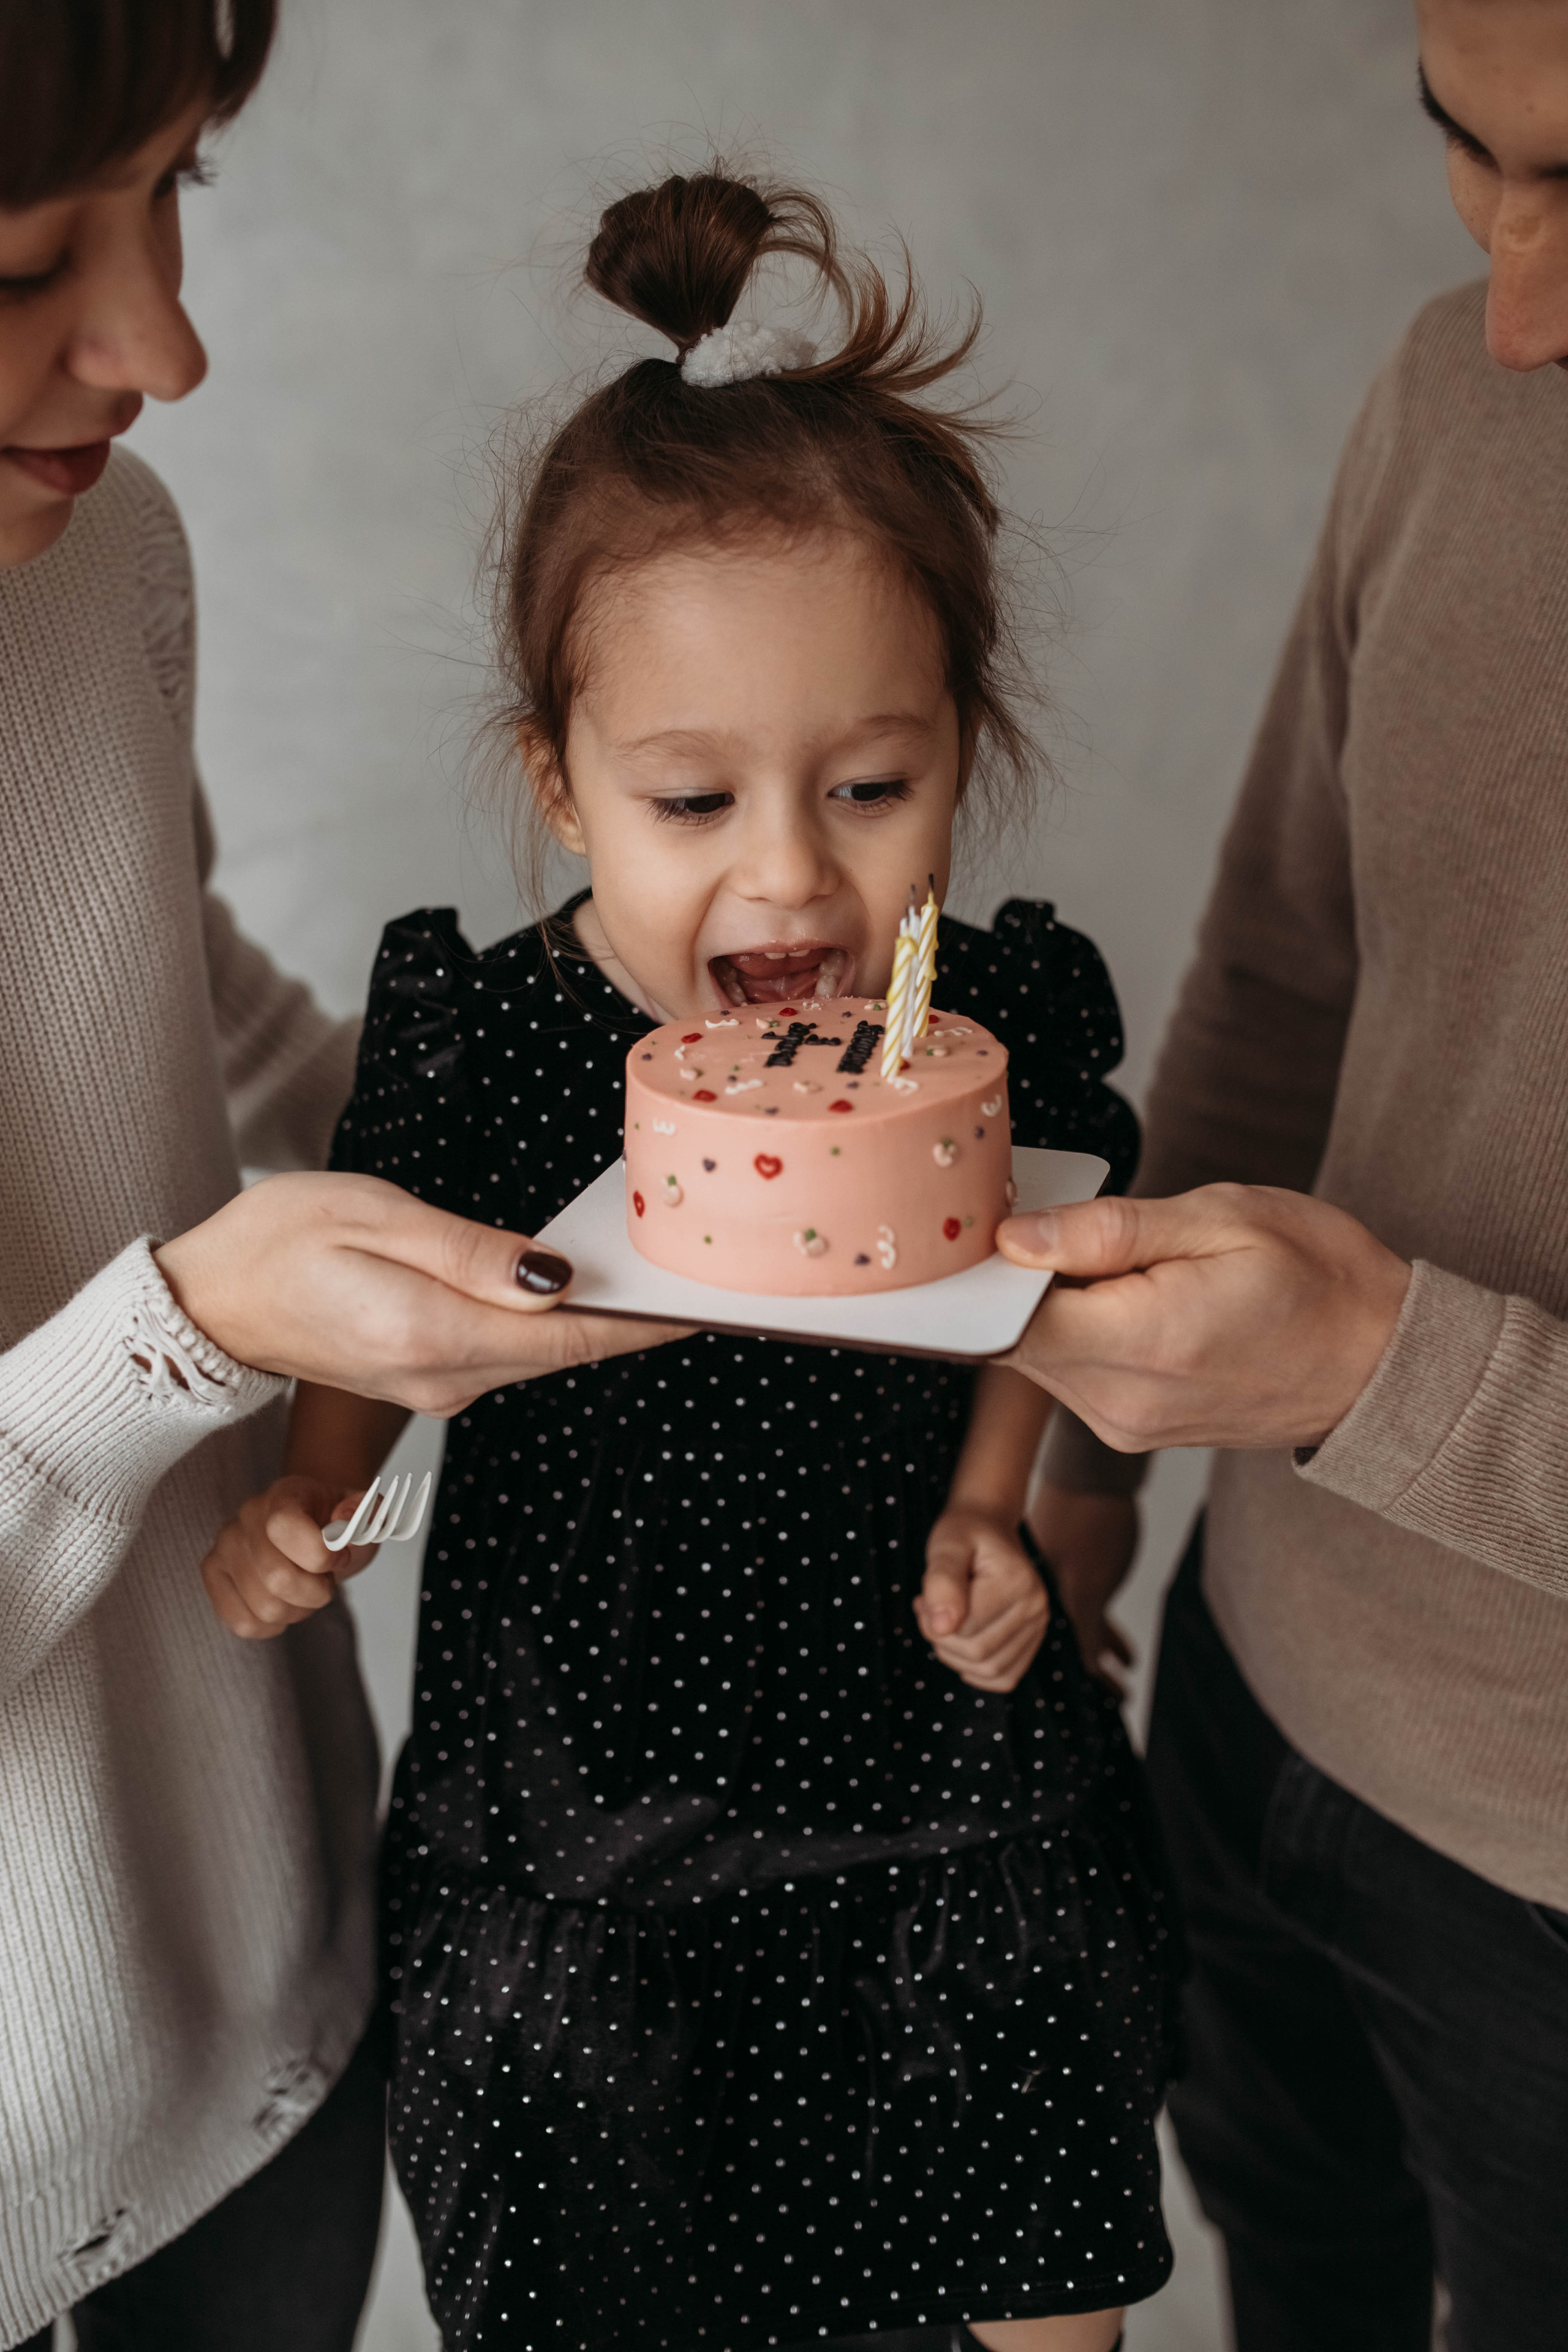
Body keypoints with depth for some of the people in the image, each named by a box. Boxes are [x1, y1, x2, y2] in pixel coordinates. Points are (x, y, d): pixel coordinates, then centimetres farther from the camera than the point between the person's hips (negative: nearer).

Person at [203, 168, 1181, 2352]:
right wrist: (309, 1487, -16)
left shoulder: (1005, 1019, -16)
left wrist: (984, 1515, -11)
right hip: (581, 1745, 0)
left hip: (931, 1741, 1)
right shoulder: (475, 1036, -19)